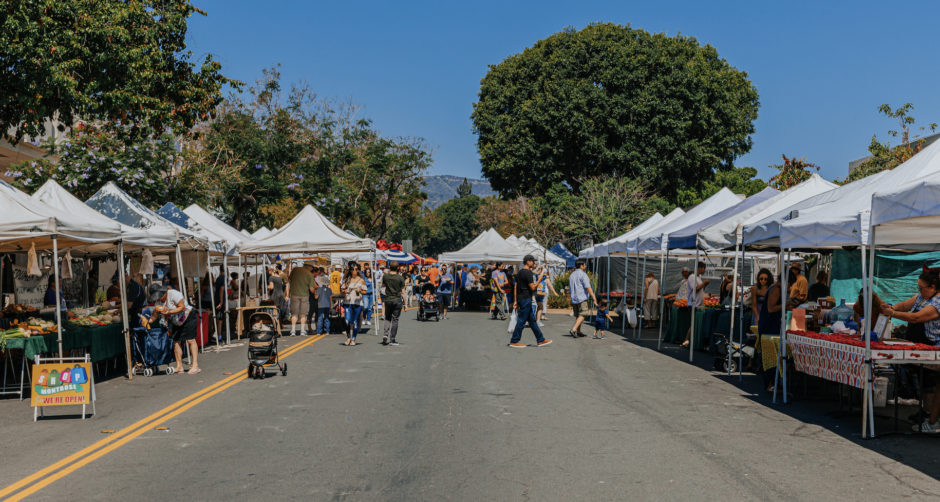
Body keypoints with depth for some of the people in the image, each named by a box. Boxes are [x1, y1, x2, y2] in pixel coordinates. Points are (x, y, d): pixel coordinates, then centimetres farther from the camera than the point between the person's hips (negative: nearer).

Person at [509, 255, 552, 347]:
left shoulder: (520, 273, 15)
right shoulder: (528, 273, -14)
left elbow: (515, 288, 15)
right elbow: (533, 287, -18)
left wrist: (515, 301, 16)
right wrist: (539, 279, -6)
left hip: (520, 298, 10)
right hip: (526, 299, -10)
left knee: (532, 320, 12)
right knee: (522, 321, -3)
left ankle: (541, 340, 17)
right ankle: (514, 341, 1)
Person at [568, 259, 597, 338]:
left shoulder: (572, 275, 17)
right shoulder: (583, 274, -8)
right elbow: (588, 287, -17)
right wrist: (593, 297, -18)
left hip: (573, 298, 8)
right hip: (582, 298, -8)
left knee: (577, 316, 14)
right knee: (582, 315, -8)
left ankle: (578, 332, 15)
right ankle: (573, 329, -21)